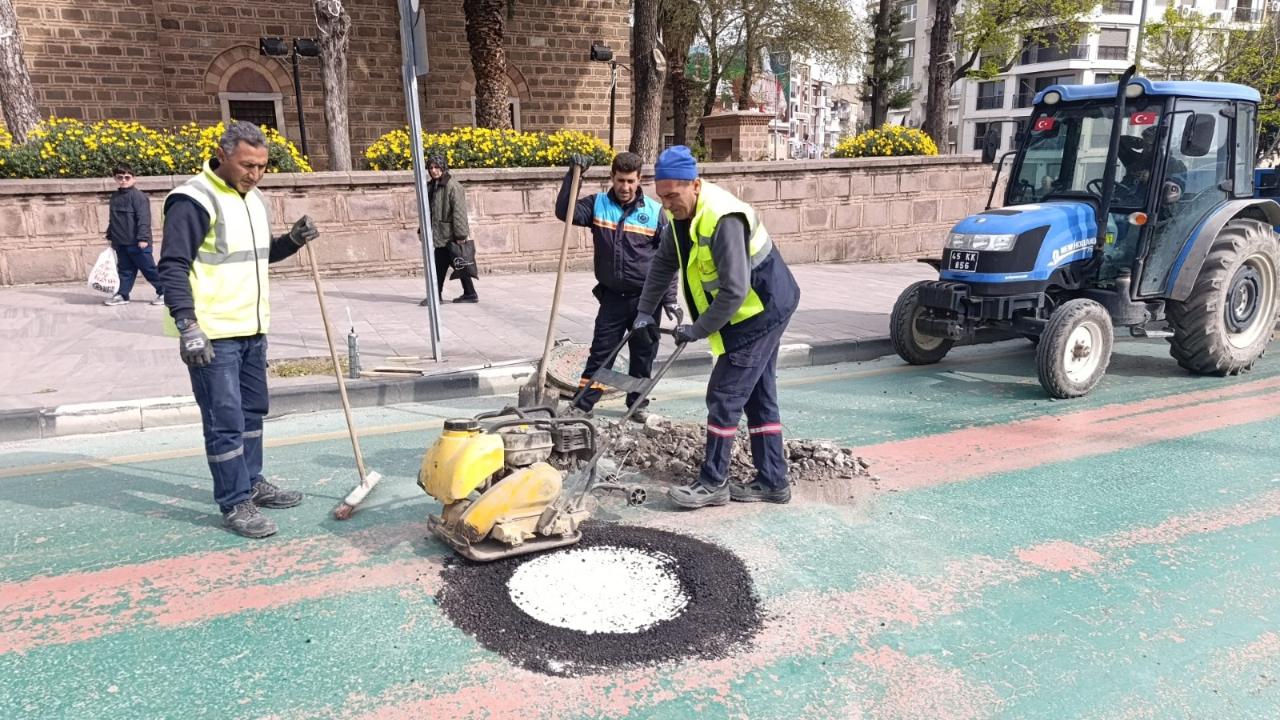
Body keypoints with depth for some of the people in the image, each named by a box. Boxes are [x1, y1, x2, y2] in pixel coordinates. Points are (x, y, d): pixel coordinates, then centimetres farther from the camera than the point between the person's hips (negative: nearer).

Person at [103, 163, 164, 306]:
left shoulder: (138, 196, -11)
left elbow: (144, 218, -17)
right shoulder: (115, 197, 14)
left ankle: (164, 292, 8)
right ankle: (122, 295, 18)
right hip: (121, 243, 7)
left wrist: (143, 238, -22)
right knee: (125, 270, 12)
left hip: (137, 243, -7)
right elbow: (112, 219, 22)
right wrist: (110, 236, 21)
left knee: (149, 269, -1)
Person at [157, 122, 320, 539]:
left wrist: (293, 241, 5)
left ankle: (251, 483, 33)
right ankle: (235, 504, 7)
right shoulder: (194, 200, -15)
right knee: (225, 421, -3)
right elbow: (173, 267, -19)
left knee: (253, 411, 18)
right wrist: (188, 325, -26)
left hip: (252, 329, 9)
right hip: (211, 334, -9)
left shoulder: (254, 199, 12)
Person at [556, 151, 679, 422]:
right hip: (612, 296, 1)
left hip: (645, 298, 0)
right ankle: (582, 404, 13)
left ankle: (638, 404, 25)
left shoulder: (655, 211, -3)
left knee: (643, 354, 10)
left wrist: (669, 298, -5)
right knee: (600, 352, 5)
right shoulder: (598, 204, 2)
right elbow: (564, 211, -10)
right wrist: (573, 175, -17)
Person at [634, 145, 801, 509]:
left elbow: (734, 291, -30)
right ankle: (772, 480, 22)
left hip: (761, 311, -10)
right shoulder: (684, 214, 2)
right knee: (759, 395, 13)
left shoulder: (723, 220, -29)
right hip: (761, 311, 10)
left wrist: (698, 330, -19)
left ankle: (713, 483, 3)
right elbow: (664, 263, 14)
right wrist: (645, 311, 9)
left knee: (724, 395, -7)